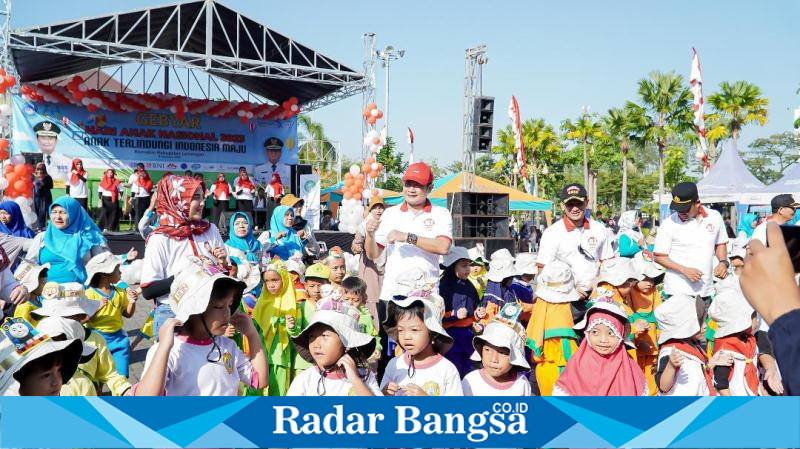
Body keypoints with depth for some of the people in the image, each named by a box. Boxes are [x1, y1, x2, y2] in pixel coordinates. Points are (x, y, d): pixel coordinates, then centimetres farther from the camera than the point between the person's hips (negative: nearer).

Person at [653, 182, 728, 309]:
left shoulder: (714, 217, 3)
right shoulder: (669, 223, -8)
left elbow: (720, 244, 19)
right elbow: (659, 256, -4)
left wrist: (723, 262, -1)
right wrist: (685, 270, -16)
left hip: (705, 290, 4)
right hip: (679, 292, -4)